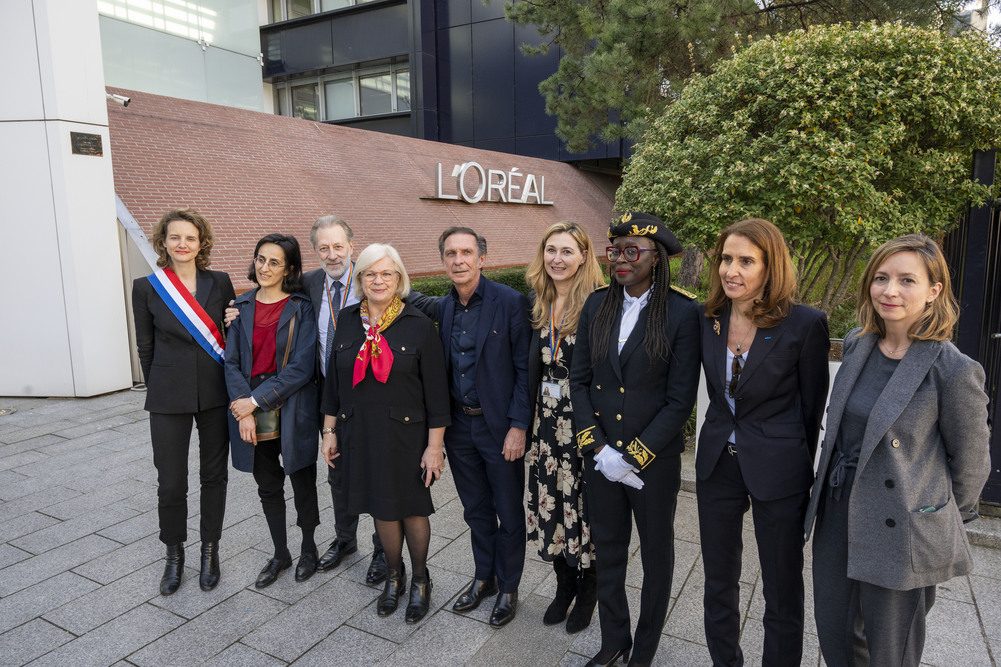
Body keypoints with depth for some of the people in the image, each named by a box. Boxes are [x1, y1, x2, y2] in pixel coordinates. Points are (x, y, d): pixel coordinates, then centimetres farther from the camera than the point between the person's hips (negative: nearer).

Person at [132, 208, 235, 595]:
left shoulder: (220, 283, 0)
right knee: (170, 481, 6)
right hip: (169, 398, -1)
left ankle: (210, 551, 28)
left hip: (215, 393, 1)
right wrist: (159, 388, 7)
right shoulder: (146, 287, -2)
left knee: (214, 474, 11)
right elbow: (145, 346, 5)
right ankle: (175, 555, 28)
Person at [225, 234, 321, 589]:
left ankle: (308, 548, 33)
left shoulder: (301, 309, -8)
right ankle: (280, 554, 33)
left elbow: (301, 367, -14)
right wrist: (244, 408, -10)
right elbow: (232, 362, 1)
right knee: (268, 487, 15)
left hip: (292, 410, -3)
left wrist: (257, 400, -15)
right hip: (251, 412, 4)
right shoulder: (241, 306, 4)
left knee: (302, 481, 11)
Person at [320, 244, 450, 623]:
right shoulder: (348, 321, 2)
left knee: (412, 509, 10)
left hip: (406, 435, -3)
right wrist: (329, 430, 8)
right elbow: (333, 380, 9)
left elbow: (436, 391, -10)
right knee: (381, 507, 16)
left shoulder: (418, 326, -10)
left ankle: (420, 580, 34)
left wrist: (435, 445, -11)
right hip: (360, 434, 4)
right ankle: (394, 576, 40)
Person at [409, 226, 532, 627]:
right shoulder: (445, 307, 4)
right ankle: (483, 577, 39)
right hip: (458, 425, 5)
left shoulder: (510, 302, -14)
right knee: (476, 510, 20)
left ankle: (508, 587, 31)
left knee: (508, 513, 11)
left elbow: (525, 369, -13)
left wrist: (518, 426, -16)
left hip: (499, 427, -5)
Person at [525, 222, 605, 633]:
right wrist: (526, 422, 7)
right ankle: (564, 584, 36)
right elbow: (533, 367, 10)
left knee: (585, 506, 7)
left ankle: (588, 590, 31)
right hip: (546, 423, 6)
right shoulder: (541, 306, 7)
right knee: (552, 504, 14)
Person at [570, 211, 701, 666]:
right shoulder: (596, 306, 0)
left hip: (655, 459, -3)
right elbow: (579, 379, 1)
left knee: (656, 554, 17)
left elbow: (680, 399, -13)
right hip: (600, 456, 4)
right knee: (607, 551, 18)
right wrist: (597, 447, -9)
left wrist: (633, 455, -16)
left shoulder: (683, 313, -12)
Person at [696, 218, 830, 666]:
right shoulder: (710, 320, 0)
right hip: (717, 464, 5)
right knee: (718, 581, 19)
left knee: (782, 591, 12)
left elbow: (812, 407, -5)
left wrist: (800, 465, 3)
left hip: (778, 472, -4)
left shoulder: (806, 324, -14)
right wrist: (727, 439, 14)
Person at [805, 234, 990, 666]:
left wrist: (946, 519, 7)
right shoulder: (858, 345, 1)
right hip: (838, 515, 6)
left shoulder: (953, 370, -17)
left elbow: (970, 462, -5)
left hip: (900, 531, -5)